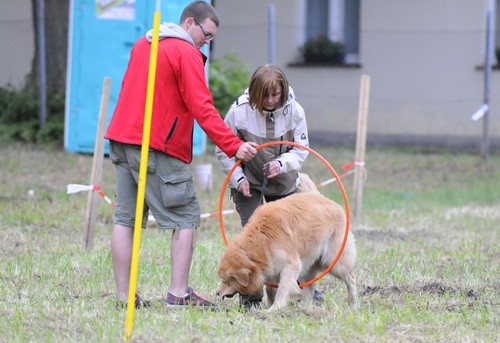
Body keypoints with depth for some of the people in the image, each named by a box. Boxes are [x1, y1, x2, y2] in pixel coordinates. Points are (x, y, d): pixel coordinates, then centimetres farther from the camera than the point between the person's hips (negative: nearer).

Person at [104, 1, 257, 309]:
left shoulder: (142, 45, 18)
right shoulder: (186, 53, -9)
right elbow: (202, 108, -16)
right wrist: (234, 146, -18)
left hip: (122, 137, 8)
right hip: (158, 148, -8)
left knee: (126, 219, 7)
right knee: (187, 219, -1)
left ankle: (124, 295, 6)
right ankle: (179, 293, -7)